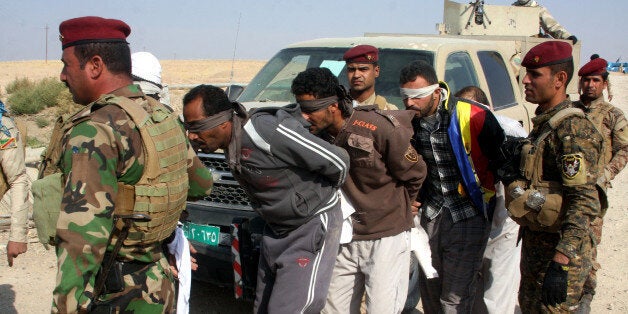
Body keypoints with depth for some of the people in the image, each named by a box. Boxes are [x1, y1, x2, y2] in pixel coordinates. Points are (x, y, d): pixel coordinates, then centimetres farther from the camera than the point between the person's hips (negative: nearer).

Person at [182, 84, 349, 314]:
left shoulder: (269, 132, -29)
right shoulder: (230, 143, -3)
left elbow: (337, 160, -21)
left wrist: (325, 193, -2)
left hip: (313, 225, -8)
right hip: (276, 229, 8)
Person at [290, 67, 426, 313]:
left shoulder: (379, 128, -21)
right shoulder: (318, 135, -4)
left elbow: (415, 174, -6)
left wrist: (395, 208, 7)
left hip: (386, 237, -6)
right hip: (345, 240, 6)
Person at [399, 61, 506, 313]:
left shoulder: (474, 117, -21)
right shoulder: (411, 122, -2)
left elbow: (504, 158, -11)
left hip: (469, 215, -5)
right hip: (432, 212, 6)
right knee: (429, 286, 15)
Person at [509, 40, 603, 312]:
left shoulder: (573, 129, -20)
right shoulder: (543, 122, 10)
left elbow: (585, 203, -26)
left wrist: (560, 264, -29)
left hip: (560, 250, -9)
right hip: (534, 243, 9)